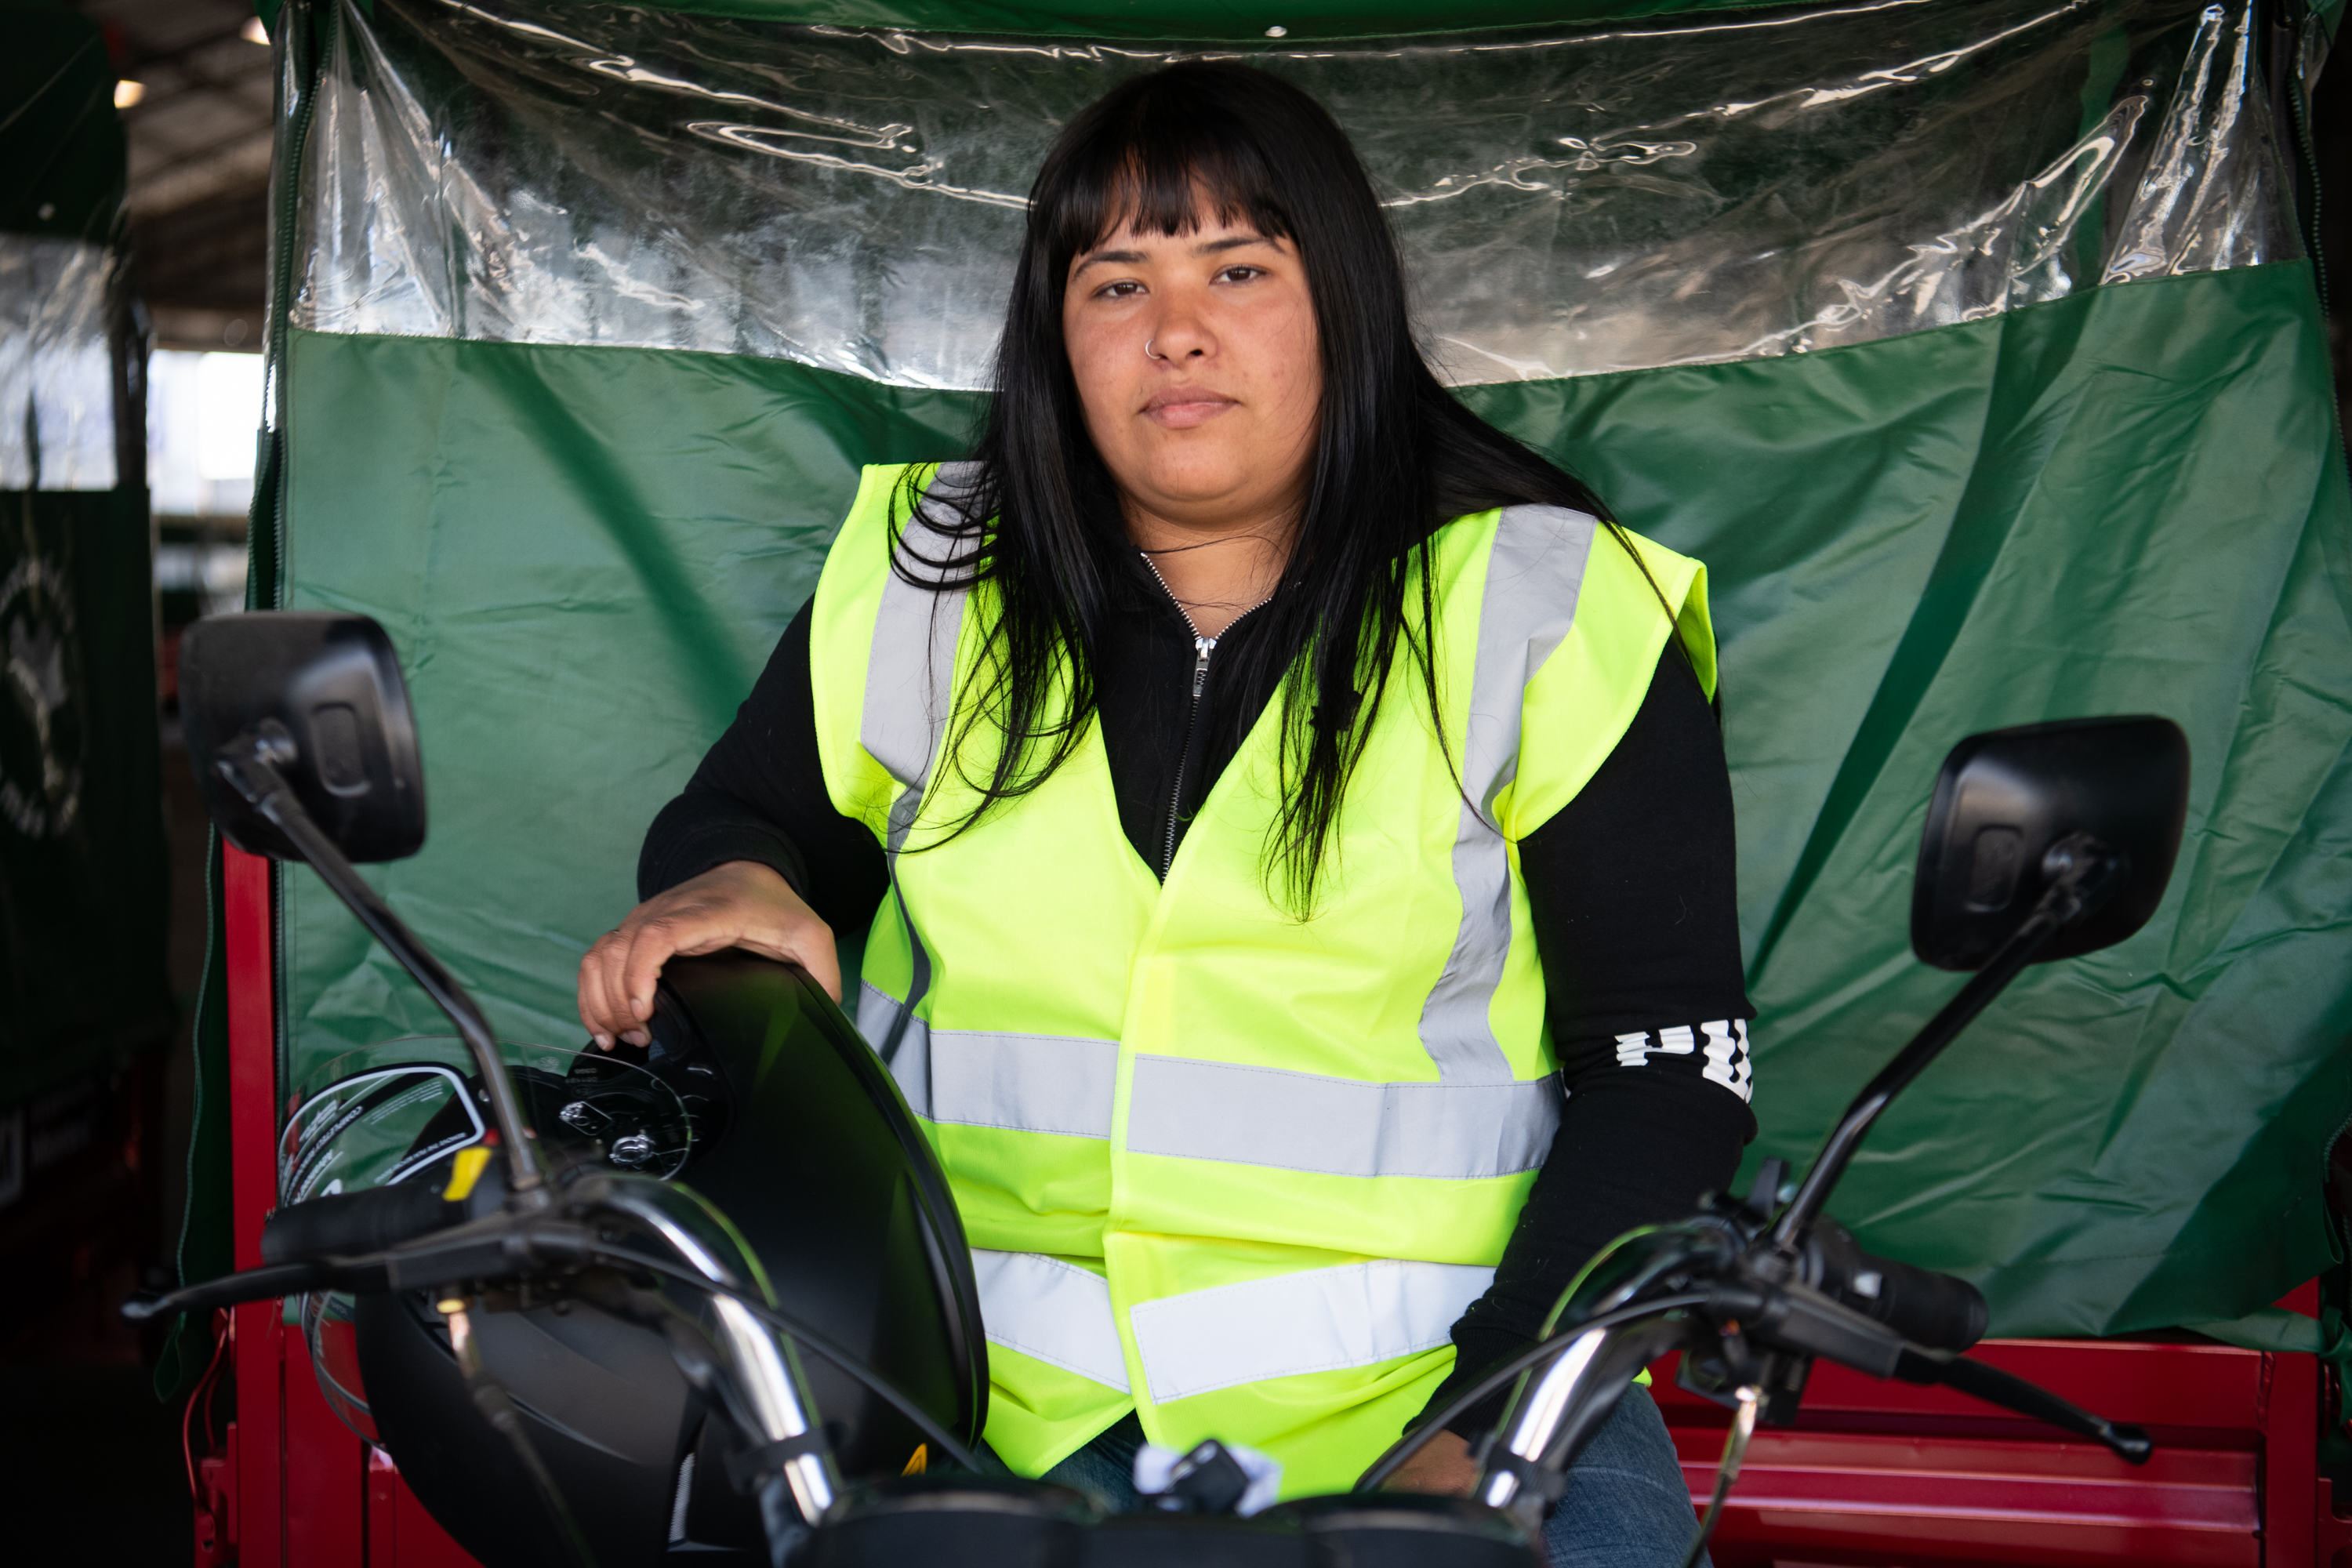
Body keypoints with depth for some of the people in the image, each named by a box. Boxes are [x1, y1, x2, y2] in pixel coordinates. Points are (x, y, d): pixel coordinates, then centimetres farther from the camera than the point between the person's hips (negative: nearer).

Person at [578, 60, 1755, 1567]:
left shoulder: (1546, 610, -1)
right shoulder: (926, 582, 8)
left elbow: (1673, 1067, -2)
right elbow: (744, 815, 20)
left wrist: (1495, 1419, -11)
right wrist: (730, 884, -5)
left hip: (1415, 1382, -1)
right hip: (981, 1385, 2)